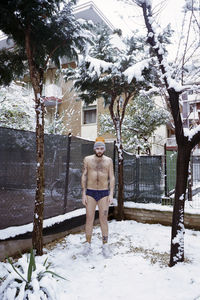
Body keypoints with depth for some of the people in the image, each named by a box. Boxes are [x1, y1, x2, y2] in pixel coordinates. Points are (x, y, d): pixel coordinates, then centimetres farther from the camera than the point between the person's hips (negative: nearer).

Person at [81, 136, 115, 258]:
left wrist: (111, 194, -9)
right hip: (90, 193, 1)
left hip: (104, 193, 0)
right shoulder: (88, 159, 2)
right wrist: (83, 194, -3)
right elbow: (84, 177, 3)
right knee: (89, 219, 3)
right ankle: (88, 245, 17)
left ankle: (105, 246, 16)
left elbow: (112, 178, 1)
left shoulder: (108, 161, 2)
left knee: (103, 219, 3)